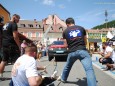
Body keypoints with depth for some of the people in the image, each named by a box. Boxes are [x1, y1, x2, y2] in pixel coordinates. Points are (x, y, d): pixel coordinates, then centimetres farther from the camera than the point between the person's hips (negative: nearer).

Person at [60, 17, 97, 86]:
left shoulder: (65, 31, 11)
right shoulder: (81, 28, 13)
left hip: (72, 52, 2)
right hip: (82, 51, -2)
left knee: (67, 67, 28)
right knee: (89, 70, -11)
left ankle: (63, 79, 50)